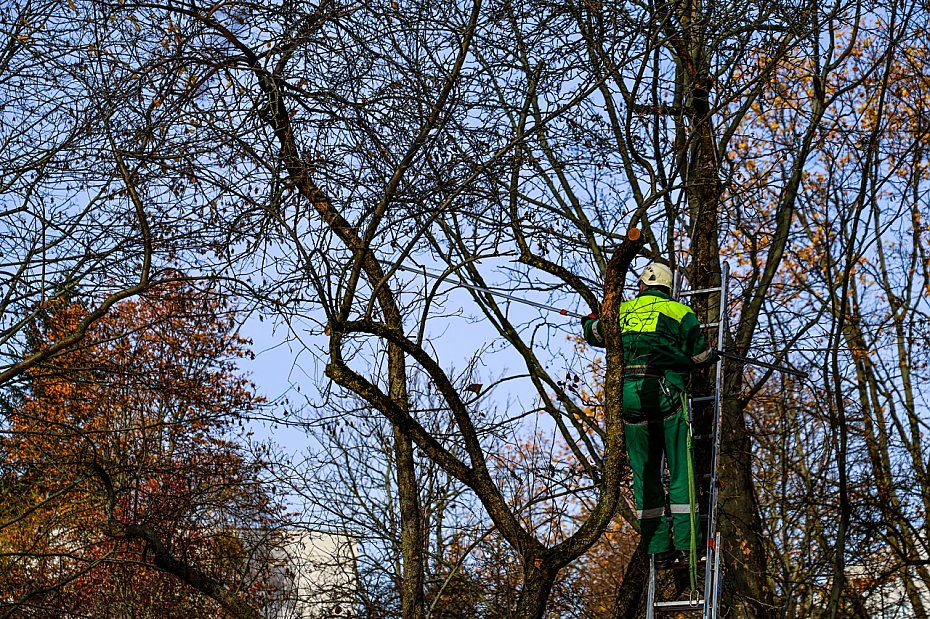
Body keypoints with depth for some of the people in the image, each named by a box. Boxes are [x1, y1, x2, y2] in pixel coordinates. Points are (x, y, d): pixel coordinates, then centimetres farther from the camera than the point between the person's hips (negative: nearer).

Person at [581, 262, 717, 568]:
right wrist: (714, 355, 27)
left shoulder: (623, 310, 17)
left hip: (628, 394, 3)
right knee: (680, 472, 2)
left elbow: (595, 335, 32)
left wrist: (588, 322, 55)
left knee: (645, 476, 8)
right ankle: (686, 545, -3)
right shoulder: (680, 312, 8)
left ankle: (658, 550, 6)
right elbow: (700, 355, 4)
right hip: (666, 393, -3)